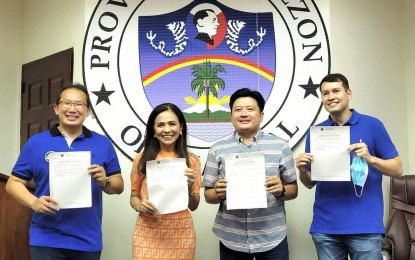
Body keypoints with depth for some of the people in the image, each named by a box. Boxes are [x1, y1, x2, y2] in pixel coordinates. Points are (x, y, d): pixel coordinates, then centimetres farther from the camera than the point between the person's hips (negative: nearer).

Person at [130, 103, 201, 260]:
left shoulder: (192, 160, 1)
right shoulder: (142, 159, -1)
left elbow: (193, 206, 4)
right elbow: (134, 196, 8)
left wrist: (189, 187, -14)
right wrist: (140, 206, -13)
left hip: (181, 234, 1)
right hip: (148, 233, 0)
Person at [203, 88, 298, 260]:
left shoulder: (280, 146, 1)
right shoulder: (217, 150, 2)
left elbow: (293, 190, 4)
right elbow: (208, 195, 4)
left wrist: (281, 191, -17)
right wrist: (219, 194, -16)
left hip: (272, 239, 0)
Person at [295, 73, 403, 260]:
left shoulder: (372, 125, 0)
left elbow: (397, 170, 0)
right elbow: (310, 183, 10)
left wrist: (370, 158, -17)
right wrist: (303, 170, -11)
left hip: (365, 226, -2)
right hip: (325, 226, 3)